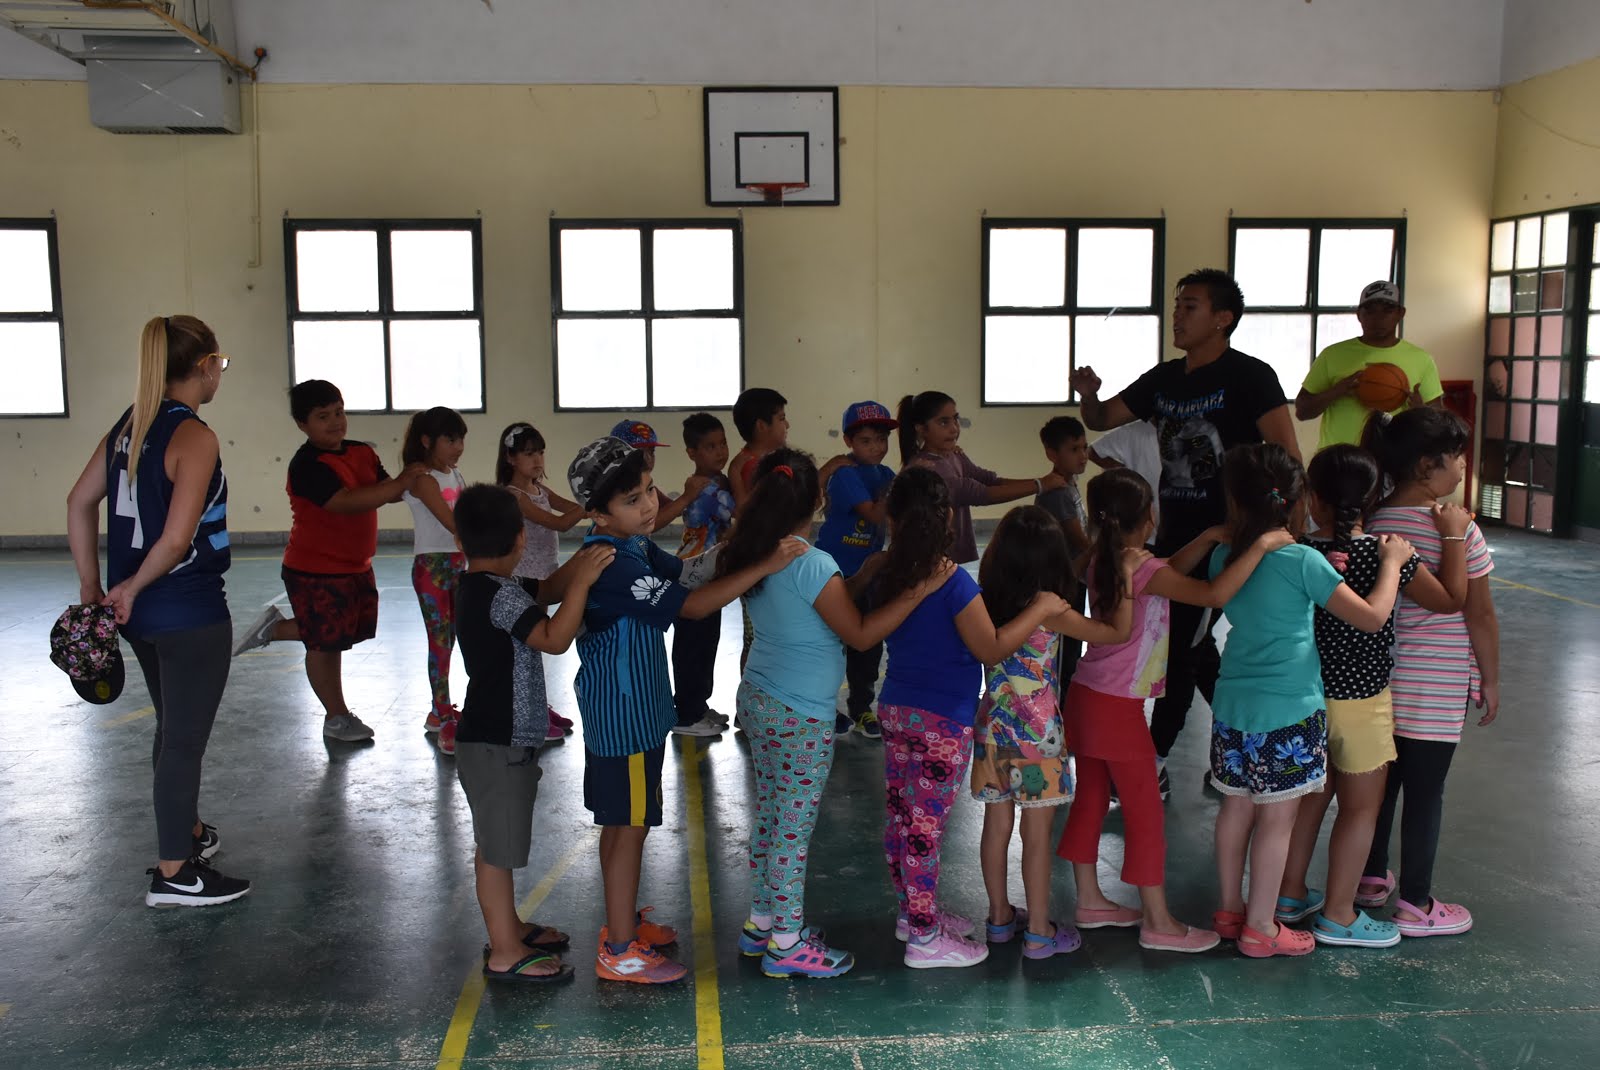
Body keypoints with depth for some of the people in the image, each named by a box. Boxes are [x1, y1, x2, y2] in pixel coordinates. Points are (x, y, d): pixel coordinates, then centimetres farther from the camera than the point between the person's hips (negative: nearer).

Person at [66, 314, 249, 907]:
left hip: (141, 612, 8)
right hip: (191, 613, -8)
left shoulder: (130, 424, 6)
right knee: (184, 739, 4)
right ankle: (173, 874, 15)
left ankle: (188, 832, 42)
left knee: (174, 730, 24)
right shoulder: (194, 436, -19)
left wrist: (92, 585, 12)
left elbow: (80, 502, 10)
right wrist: (133, 587, -10)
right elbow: (177, 537, -26)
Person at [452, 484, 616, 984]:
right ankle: (505, 954, 11)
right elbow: (555, 638, -33)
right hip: (497, 745, -10)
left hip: (497, 738, 10)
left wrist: (582, 562, 5)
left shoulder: (476, 587, 8)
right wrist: (583, 579, -32)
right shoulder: (501, 594, -23)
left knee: (497, 844, 21)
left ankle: (509, 927, 35)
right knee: (497, 849, 1)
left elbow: (543, 593, 16)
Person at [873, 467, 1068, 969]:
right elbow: (991, 649, -15)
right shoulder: (954, 581, -20)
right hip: (943, 721, -7)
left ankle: (913, 911, 34)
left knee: (901, 816, 17)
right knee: (927, 825, 1)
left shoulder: (886, 574, -1)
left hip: (895, 710, 7)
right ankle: (925, 938, 11)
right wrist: (1041, 608, -6)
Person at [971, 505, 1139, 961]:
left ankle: (1000, 917, 29)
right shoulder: (1048, 610, -17)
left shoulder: (989, 602, -5)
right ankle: (1039, 932, 15)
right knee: (1037, 834, 5)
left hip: (993, 727, 5)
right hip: (1036, 733, -5)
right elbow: (1119, 631, -11)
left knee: (997, 826, 15)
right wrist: (1127, 574, -3)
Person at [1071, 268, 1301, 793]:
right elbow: (1103, 420, 15)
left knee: (1179, 647, -5)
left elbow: (1287, 457, -16)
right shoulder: (1164, 378, 9)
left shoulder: (1249, 376, -11)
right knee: (1192, 646, 16)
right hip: (1174, 534, 8)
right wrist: (1087, 394, -8)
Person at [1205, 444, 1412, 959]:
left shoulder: (1224, 557, 1)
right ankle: (1260, 928, 15)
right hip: (1287, 713, -6)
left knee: (1236, 808, 17)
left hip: (1233, 708, 6)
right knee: (1277, 819, 5)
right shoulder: (1303, 561, -16)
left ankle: (1230, 909, 29)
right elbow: (1372, 617, -12)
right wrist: (1392, 562, 2)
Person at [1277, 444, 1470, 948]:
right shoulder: (1385, 553, -18)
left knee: (1312, 794, 20)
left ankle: (1291, 894, 31)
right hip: (1361, 699, -5)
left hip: (1310, 695, 5)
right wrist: (1455, 535, -3)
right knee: (1361, 807, 10)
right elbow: (1451, 599, -10)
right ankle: (1338, 915, 18)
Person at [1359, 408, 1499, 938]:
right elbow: (1480, 615, -11)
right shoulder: (1457, 530, -17)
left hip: (1379, 678, 6)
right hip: (1437, 687, -5)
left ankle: (1371, 877, 33)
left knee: (1382, 779, 19)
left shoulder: (1371, 522, -2)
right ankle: (1415, 905, 15)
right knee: (1425, 792, 5)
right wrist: (1490, 679, 1)